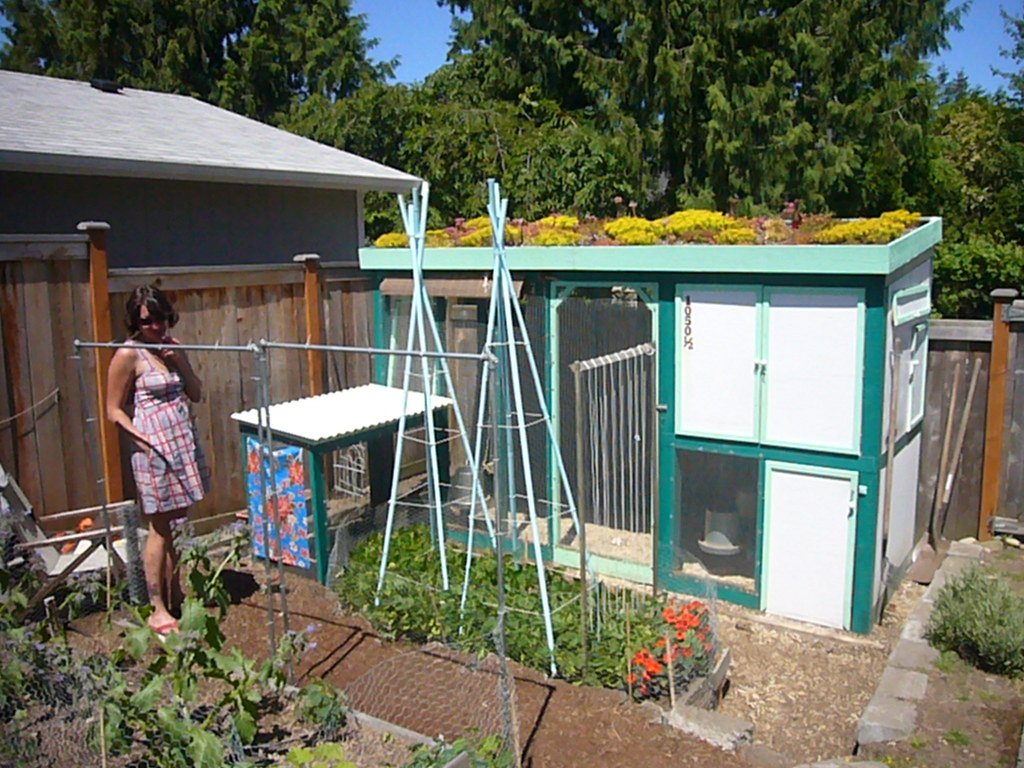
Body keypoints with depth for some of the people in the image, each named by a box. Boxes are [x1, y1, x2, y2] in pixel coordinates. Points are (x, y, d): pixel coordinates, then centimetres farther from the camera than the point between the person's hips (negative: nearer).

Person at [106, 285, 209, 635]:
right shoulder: (128, 354, -10)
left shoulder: (172, 346, 9)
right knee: (159, 528, 0)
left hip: (184, 442, 7)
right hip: (156, 446, -6)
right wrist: (145, 442, -18)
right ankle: (158, 610, 10)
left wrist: (180, 361, -5)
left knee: (175, 523, 14)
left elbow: (196, 394, 9)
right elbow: (114, 411, -8)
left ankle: (175, 595, 27)